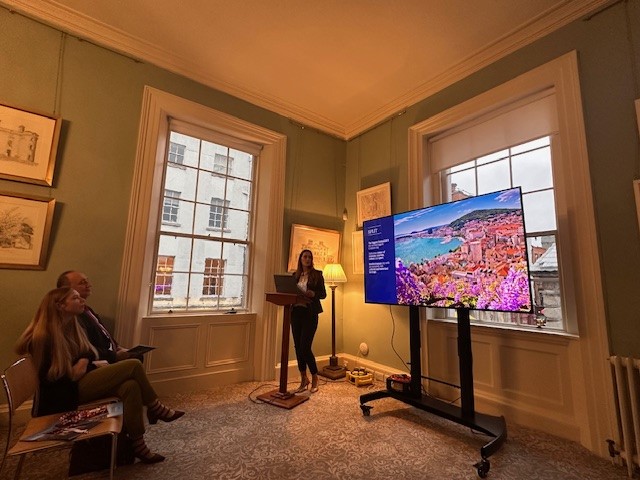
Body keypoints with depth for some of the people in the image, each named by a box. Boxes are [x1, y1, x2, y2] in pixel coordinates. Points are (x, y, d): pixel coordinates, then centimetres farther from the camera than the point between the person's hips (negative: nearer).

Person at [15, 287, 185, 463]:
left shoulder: (73, 327, 10)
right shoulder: (44, 336, -16)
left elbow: (90, 352, 16)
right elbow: (48, 377, -13)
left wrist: (84, 360, -5)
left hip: (84, 380, 8)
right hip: (68, 390, -8)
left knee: (130, 386, -20)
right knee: (134, 365, -21)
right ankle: (156, 409, -4)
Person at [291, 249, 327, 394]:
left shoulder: (317, 274, 1)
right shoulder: (295, 275, 12)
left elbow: (323, 294, -1)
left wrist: (313, 294, -19)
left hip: (310, 313, -4)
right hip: (296, 312, 5)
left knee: (305, 347, -7)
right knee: (297, 347, 7)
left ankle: (314, 378, 17)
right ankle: (304, 379, 24)